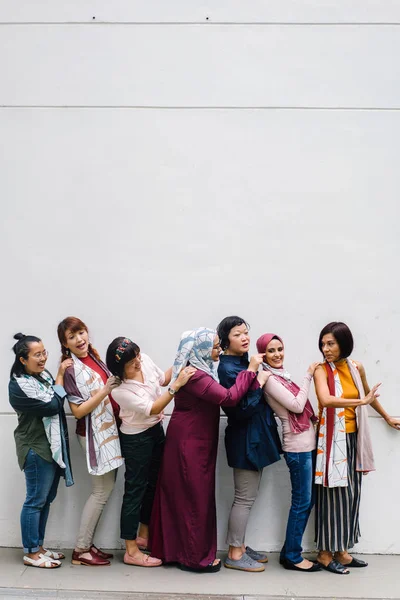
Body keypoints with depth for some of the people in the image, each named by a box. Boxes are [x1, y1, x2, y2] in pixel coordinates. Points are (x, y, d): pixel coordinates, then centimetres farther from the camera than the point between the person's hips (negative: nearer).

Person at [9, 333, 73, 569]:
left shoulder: (44, 374, 7)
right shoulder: (19, 385, -18)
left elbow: (58, 405, 15)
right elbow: (52, 406, -22)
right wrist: (60, 376, -15)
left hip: (53, 446, 8)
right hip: (36, 448, -8)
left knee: (47, 499, 15)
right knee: (36, 500, 1)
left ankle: (39, 547, 26)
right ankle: (31, 553, 12)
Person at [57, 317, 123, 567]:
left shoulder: (94, 357, 6)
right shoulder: (71, 369, -15)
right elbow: (78, 411, -18)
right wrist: (105, 391, -24)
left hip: (109, 429, 7)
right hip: (94, 434, -7)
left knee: (106, 489, 12)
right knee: (103, 491, -2)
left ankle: (87, 543, 22)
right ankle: (80, 550, 9)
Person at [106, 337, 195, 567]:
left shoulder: (145, 360, -10)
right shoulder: (119, 389, -29)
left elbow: (162, 379, 9)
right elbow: (152, 409, -29)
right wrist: (177, 385, -34)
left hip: (156, 430, 8)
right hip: (136, 438, -7)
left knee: (154, 483, 18)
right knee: (135, 489, 0)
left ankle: (144, 534, 35)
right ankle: (131, 551, 11)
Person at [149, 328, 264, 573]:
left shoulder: (200, 371, 10)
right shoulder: (194, 375, -23)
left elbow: (217, 397, 7)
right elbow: (228, 397, -30)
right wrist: (251, 370, -22)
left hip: (196, 443, 10)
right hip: (190, 444, -10)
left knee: (182, 495, 16)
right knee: (195, 498, 0)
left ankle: (176, 549, 28)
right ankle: (195, 557, 13)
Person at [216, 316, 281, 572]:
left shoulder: (244, 362, 8)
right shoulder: (228, 368, -19)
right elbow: (242, 409, -24)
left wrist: (257, 371, 3)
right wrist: (259, 382, -19)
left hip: (255, 437, 9)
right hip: (246, 439, -9)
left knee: (247, 496, 16)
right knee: (245, 498, 0)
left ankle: (240, 546, 28)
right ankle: (234, 555, 11)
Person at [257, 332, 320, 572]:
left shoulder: (281, 374, 13)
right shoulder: (269, 379, -13)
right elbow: (296, 405, -18)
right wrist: (308, 376, -11)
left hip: (308, 443, 9)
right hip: (298, 446, -9)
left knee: (307, 501, 13)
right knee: (302, 502, -2)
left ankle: (290, 552, 22)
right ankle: (293, 557, 10)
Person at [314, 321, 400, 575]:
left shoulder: (357, 367, 4)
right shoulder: (322, 370, -12)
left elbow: (369, 394, 23)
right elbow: (326, 400, -32)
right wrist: (360, 402, -30)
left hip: (353, 439, 6)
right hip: (332, 439, -5)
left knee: (350, 494, 9)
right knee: (334, 494, -3)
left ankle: (341, 551, 19)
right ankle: (326, 553, 8)